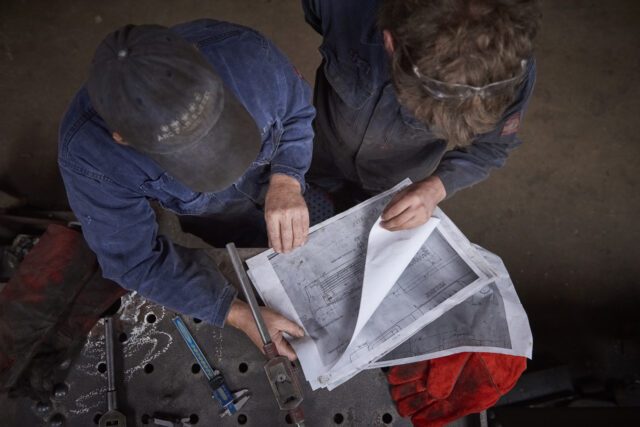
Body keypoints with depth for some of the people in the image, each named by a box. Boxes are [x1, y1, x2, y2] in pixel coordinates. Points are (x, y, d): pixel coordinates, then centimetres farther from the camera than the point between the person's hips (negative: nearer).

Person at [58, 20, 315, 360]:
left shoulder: (243, 51, -40)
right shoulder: (87, 151, -40)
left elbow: (297, 111, -18)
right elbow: (135, 259, -28)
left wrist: (286, 181, -36)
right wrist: (238, 315, -35)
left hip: (278, 174, 2)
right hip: (212, 213, -1)